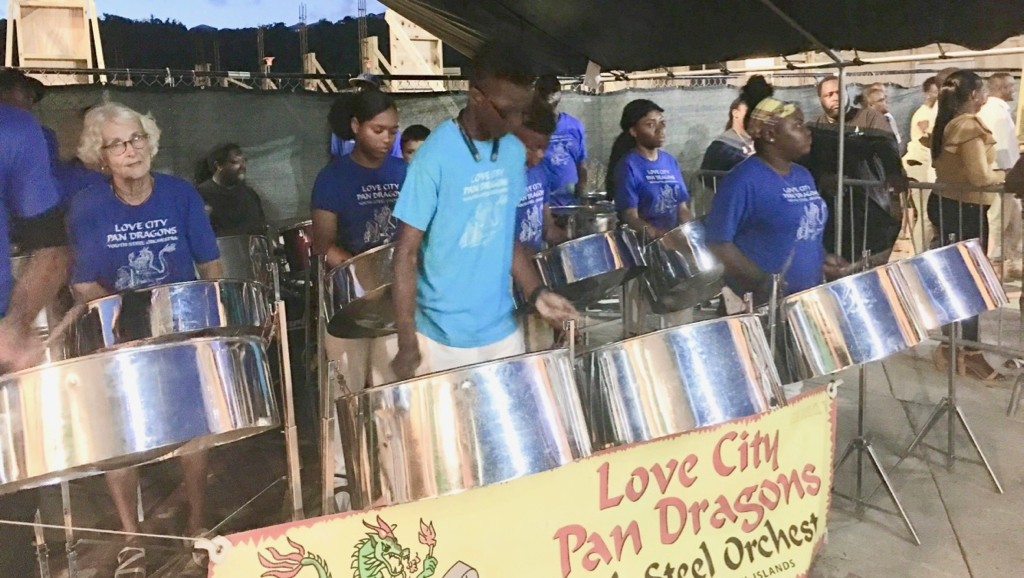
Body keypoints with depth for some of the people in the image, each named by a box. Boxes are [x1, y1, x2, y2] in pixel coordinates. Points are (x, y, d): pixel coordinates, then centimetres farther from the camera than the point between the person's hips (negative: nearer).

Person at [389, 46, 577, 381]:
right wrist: (407, 345, -16)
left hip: (502, 330, 6)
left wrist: (536, 292, -1)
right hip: (445, 339, -5)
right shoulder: (434, 158, -17)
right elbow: (406, 254, -14)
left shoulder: (514, 152, 2)